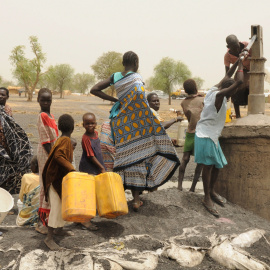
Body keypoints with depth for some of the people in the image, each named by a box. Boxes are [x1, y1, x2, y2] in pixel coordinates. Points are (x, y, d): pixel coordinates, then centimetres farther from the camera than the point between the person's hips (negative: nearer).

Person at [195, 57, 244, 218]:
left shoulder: (214, 91, 7)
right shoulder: (219, 95, -18)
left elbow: (228, 76, 22)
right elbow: (239, 81, -25)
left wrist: (238, 62, 21)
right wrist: (241, 65, -9)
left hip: (212, 135, 10)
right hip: (206, 136, -10)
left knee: (217, 165, 13)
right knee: (208, 165, -8)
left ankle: (212, 192, 27)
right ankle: (207, 198, -3)